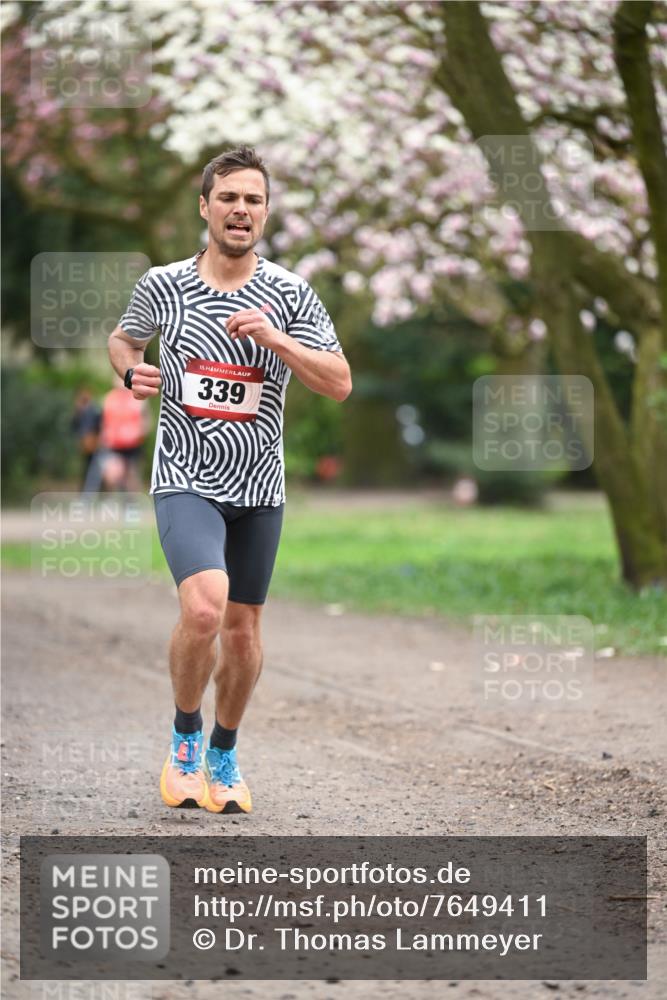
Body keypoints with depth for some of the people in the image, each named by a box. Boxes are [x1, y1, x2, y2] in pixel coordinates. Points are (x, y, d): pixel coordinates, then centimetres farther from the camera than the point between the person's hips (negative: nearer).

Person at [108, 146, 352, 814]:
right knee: (204, 607, -24)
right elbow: (122, 339, 19)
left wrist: (276, 338, -19)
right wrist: (132, 372, -3)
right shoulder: (162, 285, 0)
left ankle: (223, 754, 31)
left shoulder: (290, 296, 0)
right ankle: (184, 735, 0)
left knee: (243, 630, 9)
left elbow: (339, 385, -6)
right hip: (185, 482, -2)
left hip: (258, 488, 2)